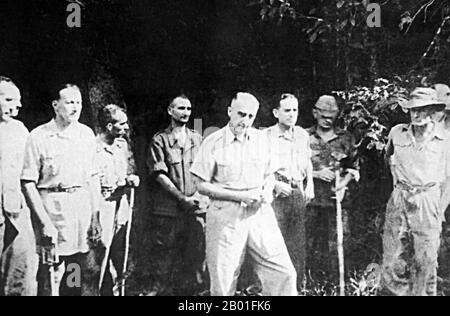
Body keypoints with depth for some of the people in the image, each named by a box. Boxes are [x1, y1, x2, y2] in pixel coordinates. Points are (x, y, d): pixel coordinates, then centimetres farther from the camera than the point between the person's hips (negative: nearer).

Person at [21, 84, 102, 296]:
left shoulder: (87, 134, 9)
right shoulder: (38, 137, -6)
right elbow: (28, 183, -8)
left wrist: (95, 217, 9)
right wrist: (44, 221, -14)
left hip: (83, 207, 5)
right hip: (52, 207, -5)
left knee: (78, 281, 11)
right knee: (51, 277, -3)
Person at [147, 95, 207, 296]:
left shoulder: (197, 139, 14)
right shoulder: (160, 140, 2)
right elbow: (159, 174, -6)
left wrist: (204, 196, -3)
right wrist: (182, 198, -13)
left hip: (196, 209, 3)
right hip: (167, 210, -3)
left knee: (196, 256, 5)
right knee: (164, 258, 1)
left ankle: (189, 291, 16)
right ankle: (161, 290, 12)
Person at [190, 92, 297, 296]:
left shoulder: (261, 139, 8)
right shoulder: (213, 143, -4)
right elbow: (202, 186, -4)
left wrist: (267, 192, -4)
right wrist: (239, 196, -13)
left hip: (259, 212, 3)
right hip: (226, 215, -3)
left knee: (284, 273, -4)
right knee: (223, 282, 3)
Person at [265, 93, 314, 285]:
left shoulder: (303, 135, 10)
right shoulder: (267, 136, -6)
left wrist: (310, 185, 10)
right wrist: (276, 184, -15)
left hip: (298, 194, 5)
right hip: (277, 195, -5)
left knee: (299, 246, 9)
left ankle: (295, 288, 20)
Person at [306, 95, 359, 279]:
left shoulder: (346, 139, 7)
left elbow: (353, 167, 13)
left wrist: (344, 184, -4)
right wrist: (316, 174, -9)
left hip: (336, 198, 0)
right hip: (311, 198, 0)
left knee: (338, 241, 0)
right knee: (309, 241, 3)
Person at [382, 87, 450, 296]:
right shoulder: (397, 133, 4)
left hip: (427, 202, -2)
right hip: (399, 200, 2)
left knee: (426, 261, 3)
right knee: (393, 259, 3)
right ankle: (392, 292, 15)